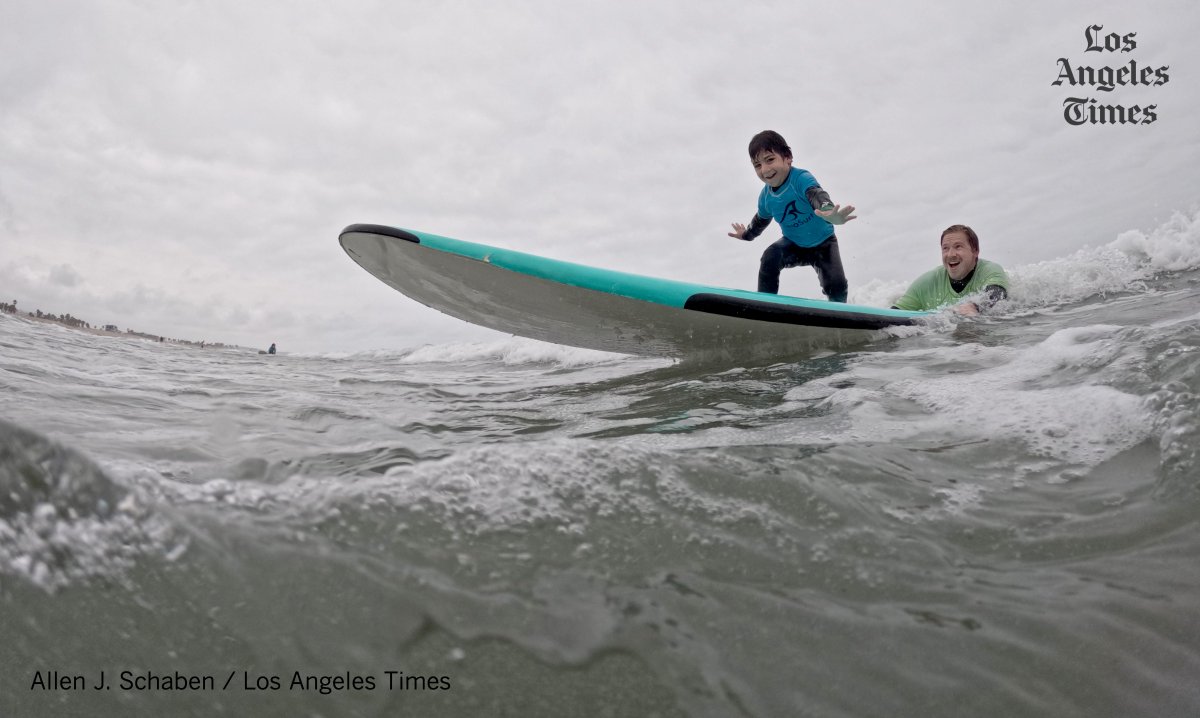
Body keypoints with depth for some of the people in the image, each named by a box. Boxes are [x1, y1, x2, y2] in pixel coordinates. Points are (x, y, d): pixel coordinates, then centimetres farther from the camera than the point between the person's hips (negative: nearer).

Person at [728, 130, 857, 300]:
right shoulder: (766, 197, -11)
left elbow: (817, 195, -54)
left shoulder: (801, 178, -30)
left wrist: (829, 213, -78)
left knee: (836, 286, -21)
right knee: (770, 257, -27)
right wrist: (746, 234, 34)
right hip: (794, 245, 4)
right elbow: (761, 219, 15)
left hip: (823, 243, -4)